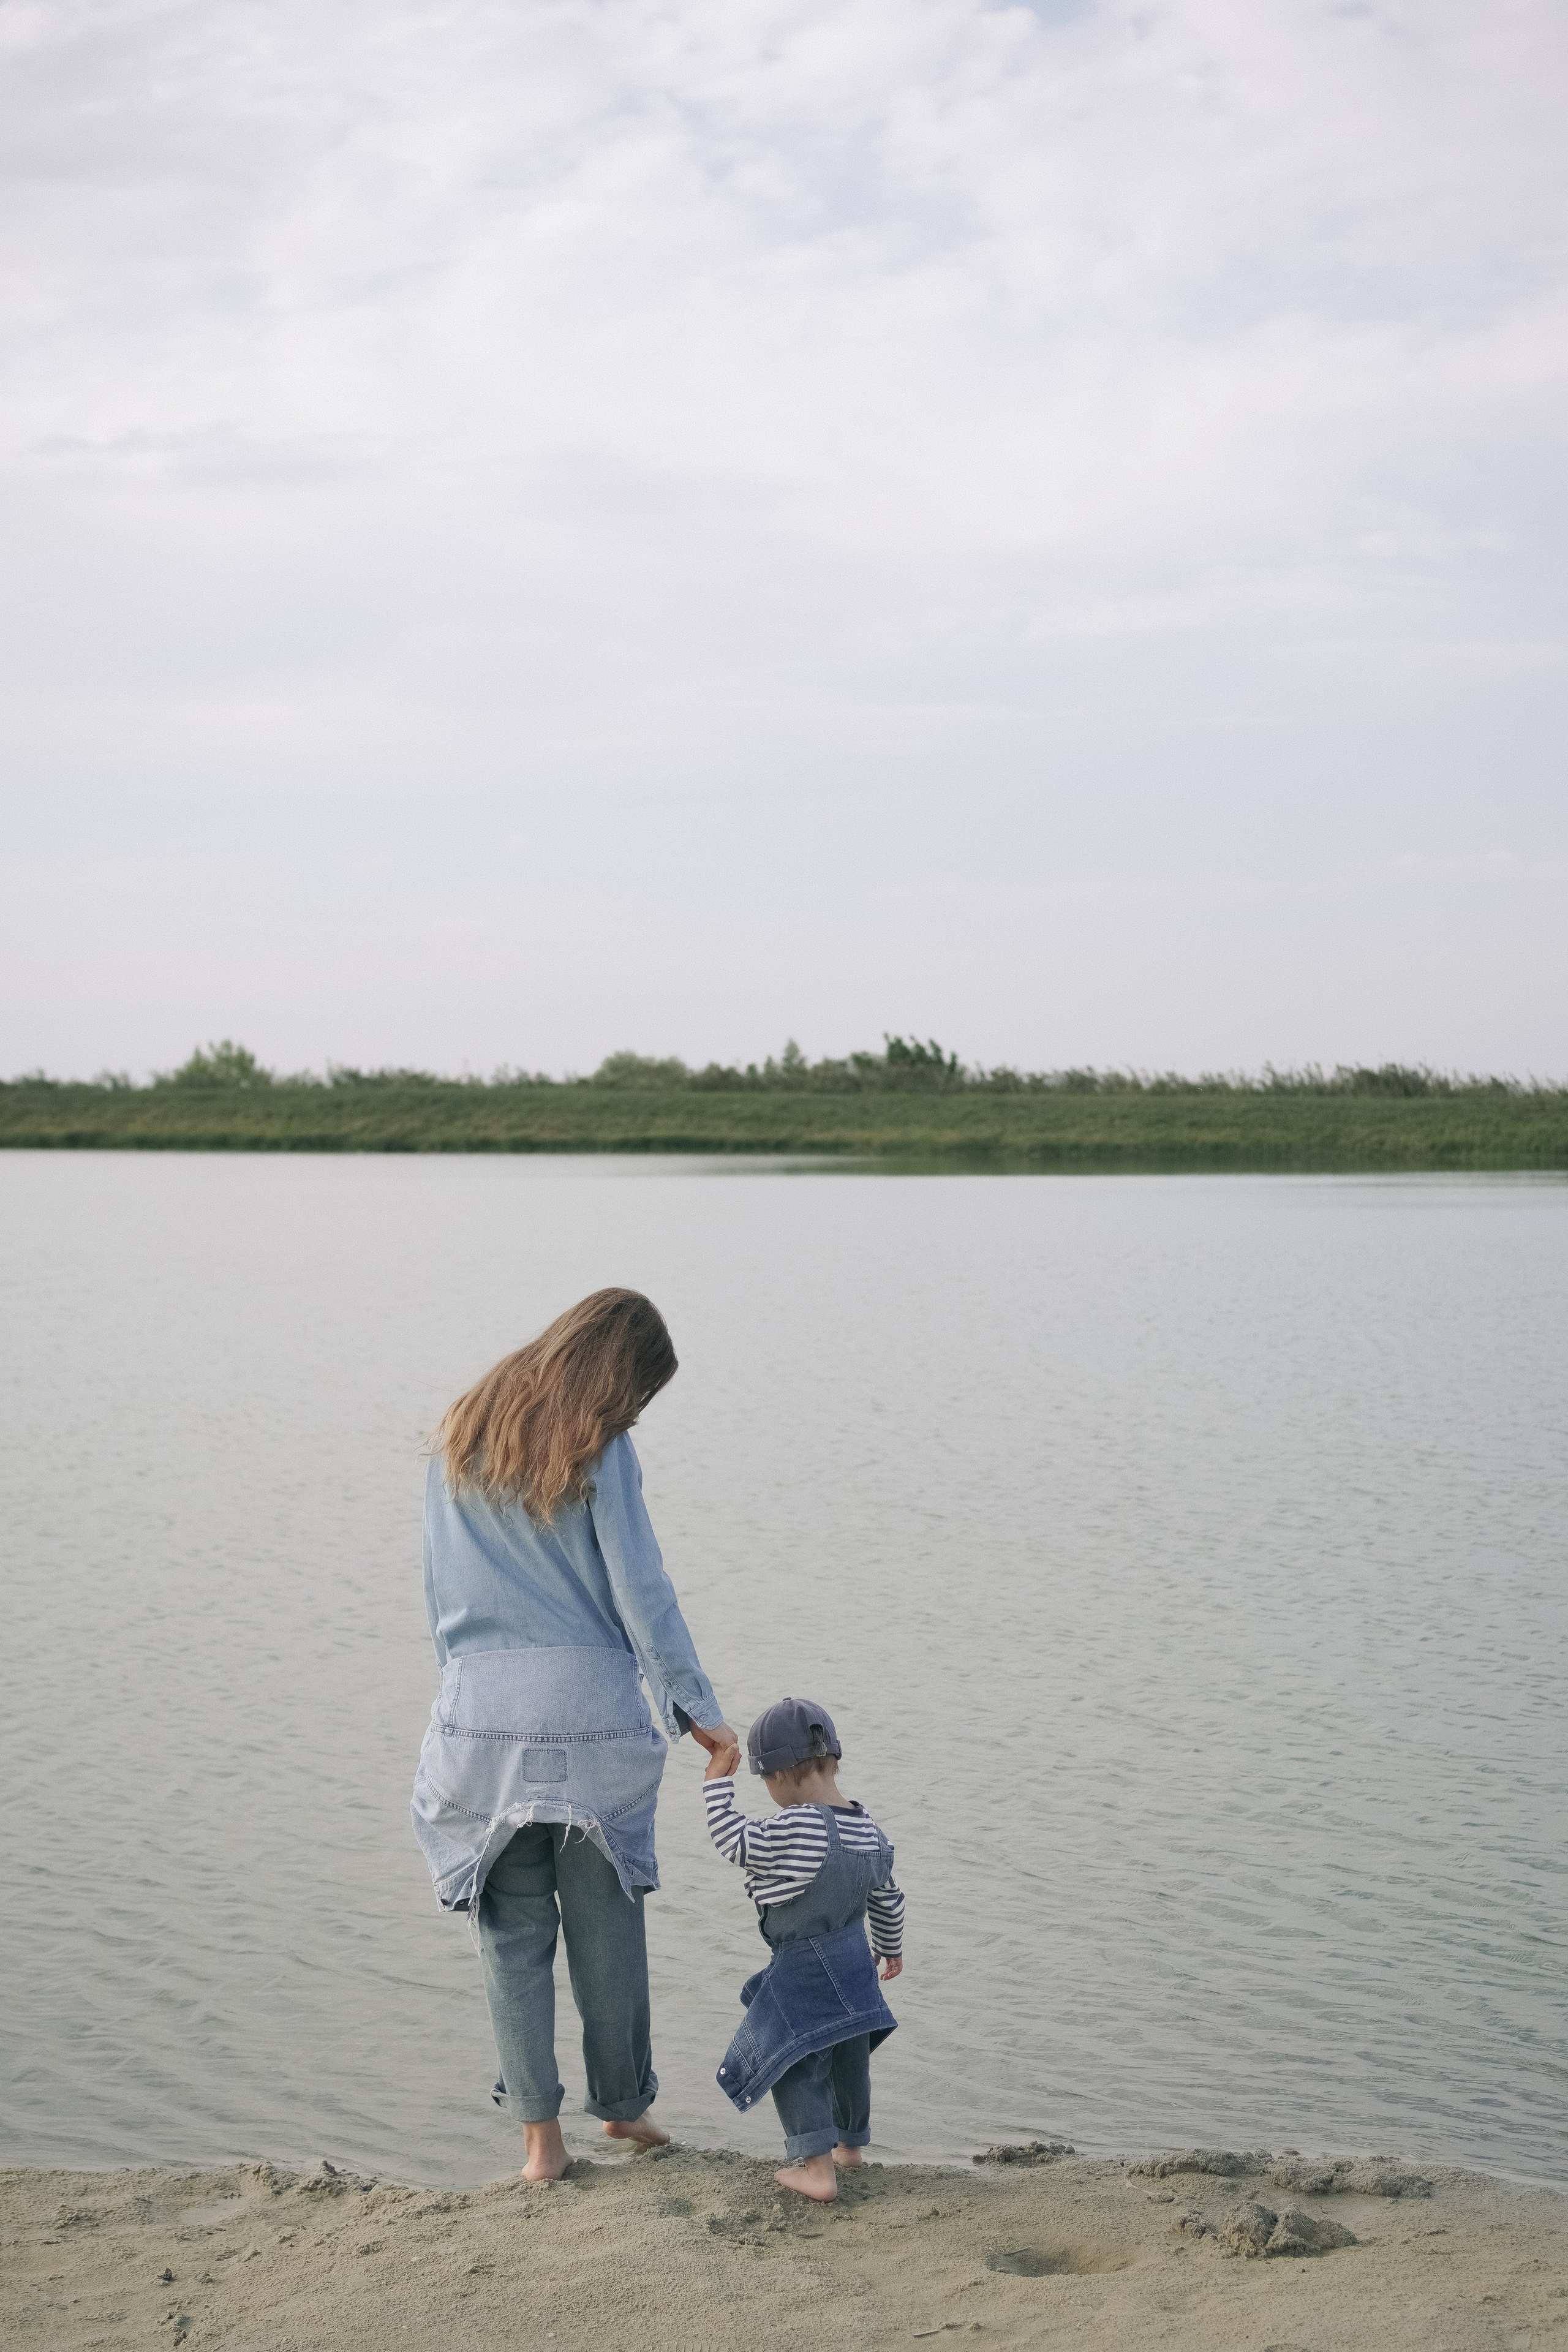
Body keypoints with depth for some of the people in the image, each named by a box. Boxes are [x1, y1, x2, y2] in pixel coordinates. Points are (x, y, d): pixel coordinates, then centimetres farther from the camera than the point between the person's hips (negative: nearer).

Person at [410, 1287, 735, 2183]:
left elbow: (440, 1589, 12)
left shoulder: (461, 1442, 8)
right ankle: (624, 2105, 25)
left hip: (482, 1708, 3)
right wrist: (696, 1707, -3)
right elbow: (642, 1591, -8)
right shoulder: (599, 1451, -6)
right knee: (607, 1924, 11)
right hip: (590, 1710, -3)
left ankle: (541, 2135, 12)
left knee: (514, 1928, 8)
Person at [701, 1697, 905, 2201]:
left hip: (803, 1971, -8)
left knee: (794, 2063, -3)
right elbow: (887, 1896, 12)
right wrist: (890, 1947, 28)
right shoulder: (866, 1829, 2)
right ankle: (850, 2145, 40)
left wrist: (718, 1784, -10)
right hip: (854, 1961, 8)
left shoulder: (792, 1831, -26)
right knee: (847, 2057, 23)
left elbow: (736, 1844, -19)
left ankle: (816, 2167, -11)